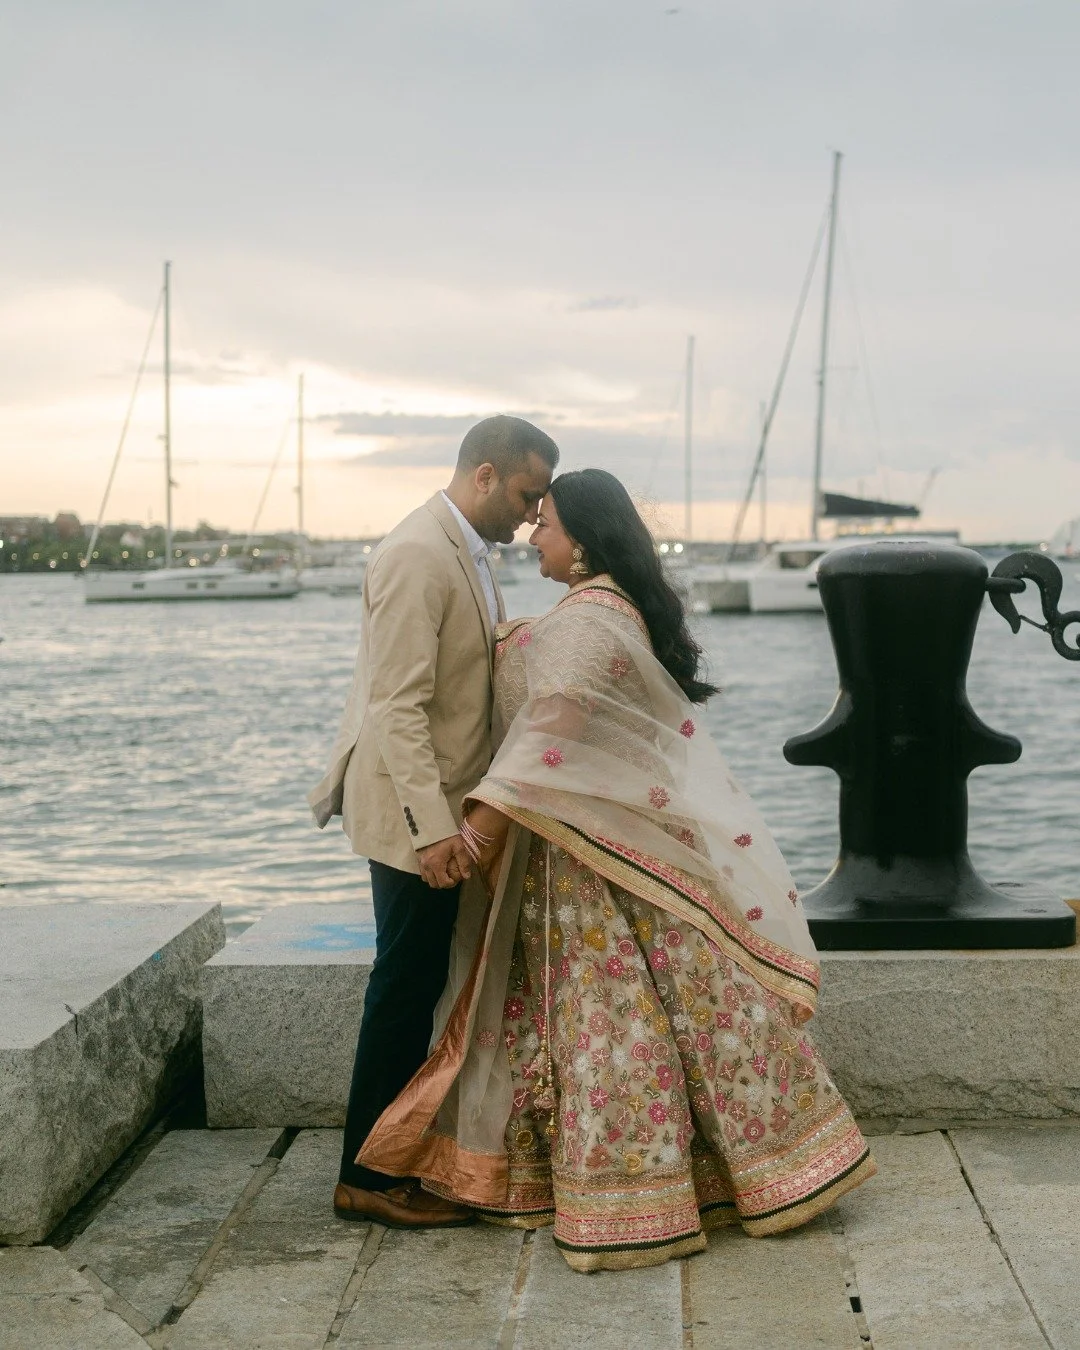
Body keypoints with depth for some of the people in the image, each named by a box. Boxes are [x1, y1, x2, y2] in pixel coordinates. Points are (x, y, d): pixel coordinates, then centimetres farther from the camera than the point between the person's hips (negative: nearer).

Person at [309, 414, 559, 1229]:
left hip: (446, 809, 9)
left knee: (422, 985, 15)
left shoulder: (469, 554, 12)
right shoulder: (418, 555, -19)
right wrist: (431, 825, -28)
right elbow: (397, 704, -24)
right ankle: (369, 1177, 10)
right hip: (415, 815, -9)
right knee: (407, 987, -2)